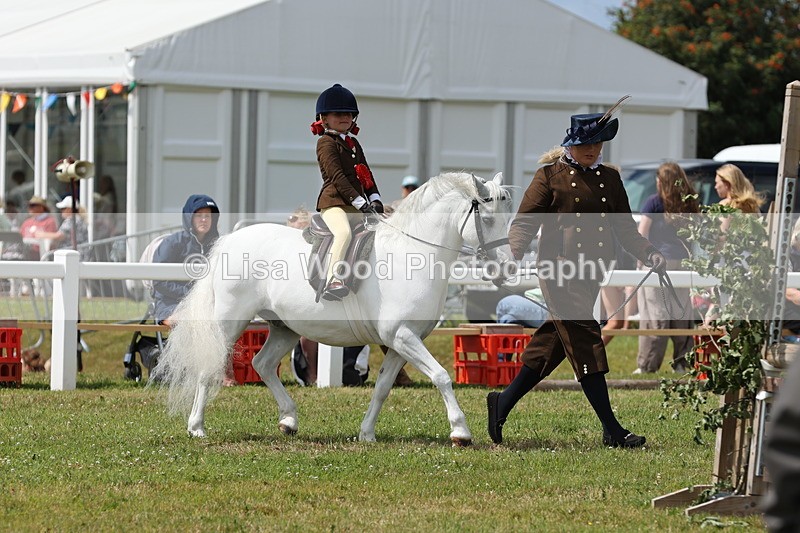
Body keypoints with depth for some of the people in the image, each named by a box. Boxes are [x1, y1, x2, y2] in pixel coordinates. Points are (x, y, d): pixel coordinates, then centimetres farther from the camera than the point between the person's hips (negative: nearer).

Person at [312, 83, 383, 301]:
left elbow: (366, 175, 19)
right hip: (334, 202, -9)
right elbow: (337, 177, -12)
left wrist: (375, 200, 1)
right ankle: (332, 282, -44)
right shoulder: (326, 143, -2)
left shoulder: (354, 144, 24)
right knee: (344, 232, -35)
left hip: (357, 206, 9)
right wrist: (360, 203, -19)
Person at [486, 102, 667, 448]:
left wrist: (649, 254, 0)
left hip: (591, 274, 6)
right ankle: (612, 430, -11)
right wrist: (515, 254, -21)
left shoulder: (609, 179, 15)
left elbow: (625, 228, 16)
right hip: (558, 270, -6)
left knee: (552, 346, 11)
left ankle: (502, 404, 26)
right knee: (585, 345, -10)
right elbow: (525, 221, -3)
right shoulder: (551, 176, 0)